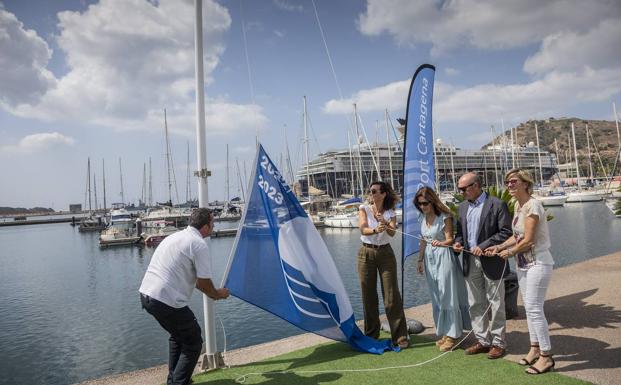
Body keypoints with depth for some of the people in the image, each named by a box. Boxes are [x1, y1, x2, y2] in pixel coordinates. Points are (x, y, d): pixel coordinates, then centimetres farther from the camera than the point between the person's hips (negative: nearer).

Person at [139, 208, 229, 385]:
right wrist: (217, 294, 13)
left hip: (146, 294, 9)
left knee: (177, 335, 28)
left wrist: (210, 292, 31)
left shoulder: (175, 236, 17)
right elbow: (204, 281, -8)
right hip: (167, 301, -9)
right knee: (193, 343, 8)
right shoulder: (199, 245, -11)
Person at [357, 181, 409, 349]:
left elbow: (392, 233, -16)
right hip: (366, 253, 0)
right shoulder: (364, 209, -1)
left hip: (385, 253, 0)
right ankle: (371, 334, 23)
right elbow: (363, 229, -18)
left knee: (392, 296, -2)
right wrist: (375, 230, -39)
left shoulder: (390, 213, 1)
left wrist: (385, 224, -36)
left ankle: (400, 336, 7)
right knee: (368, 296, 7)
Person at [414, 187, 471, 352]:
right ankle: (444, 332, 22)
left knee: (447, 296, -2)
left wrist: (440, 243, -36)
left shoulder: (444, 217, -12)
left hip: (443, 258, -7)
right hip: (430, 258, 7)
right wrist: (420, 260, 14)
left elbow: (450, 240, -15)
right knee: (436, 297, 11)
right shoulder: (424, 218, 8)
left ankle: (452, 335, 9)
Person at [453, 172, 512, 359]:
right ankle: (483, 340, 25)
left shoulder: (497, 204, -9)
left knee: (495, 304, 6)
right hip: (470, 262, 6)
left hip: (491, 261, -6)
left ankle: (498, 343, 19)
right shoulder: (463, 206, 11)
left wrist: (483, 246, -19)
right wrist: (458, 242, -3)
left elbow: (506, 232, -14)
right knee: (475, 304, 12)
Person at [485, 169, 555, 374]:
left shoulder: (532, 205, -18)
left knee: (534, 308, -6)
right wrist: (499, 247, 4)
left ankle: (546, 356, 6)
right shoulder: (517, 205, 8)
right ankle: (535, 348, 26)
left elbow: (528, 240, -19)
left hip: (537, 262, -8)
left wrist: (509, 252, -6)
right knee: (529, 307, 14)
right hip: (523, 263, 8)